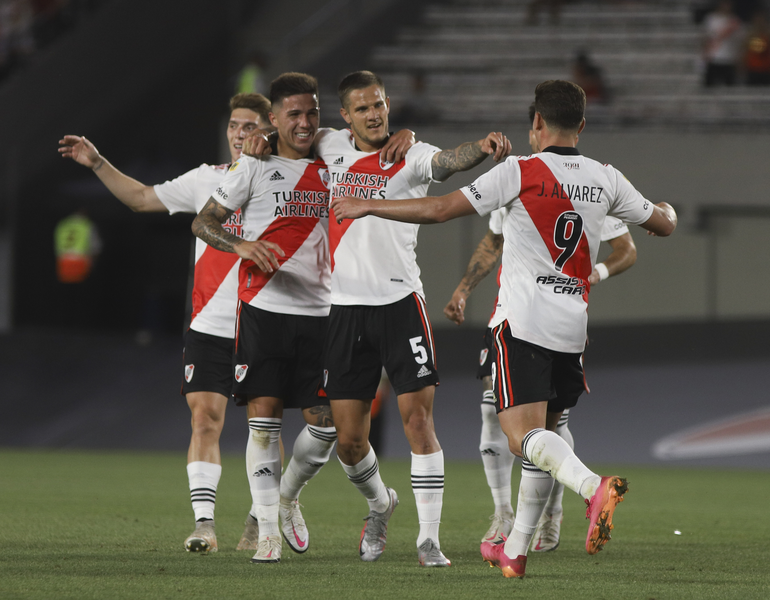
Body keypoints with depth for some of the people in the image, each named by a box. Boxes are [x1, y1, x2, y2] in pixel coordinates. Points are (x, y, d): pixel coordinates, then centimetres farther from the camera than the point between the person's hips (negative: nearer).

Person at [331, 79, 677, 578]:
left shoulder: (521, 172, -6)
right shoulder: (606, 180, 7)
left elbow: (440, 210, -10)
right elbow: (664, 225, 21)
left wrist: (368, 206, 1)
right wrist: (669, 209, 46)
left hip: (521, 321, -5)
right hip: (572, 329, 5)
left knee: (524, 434, -12)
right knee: (543, 433, 18)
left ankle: (594, 486, -40)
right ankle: (515, 551, 23)